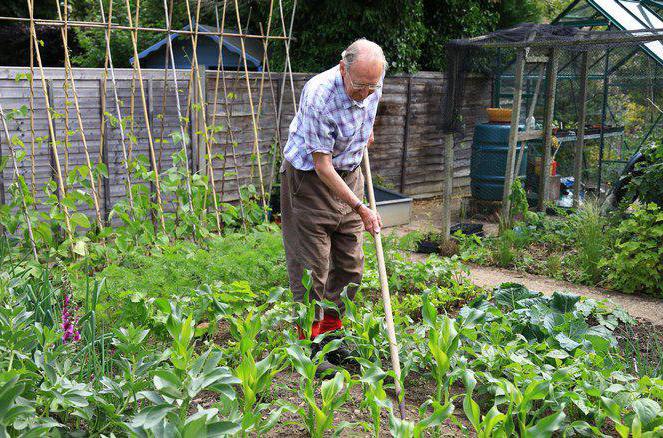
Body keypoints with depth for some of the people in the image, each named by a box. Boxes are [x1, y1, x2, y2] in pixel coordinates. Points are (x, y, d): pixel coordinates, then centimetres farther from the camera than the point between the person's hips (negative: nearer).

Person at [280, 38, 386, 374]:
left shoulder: (373, 85, -10)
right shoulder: (319, 95, -30)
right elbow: (322, 165, -26)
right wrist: (360, 208, -25)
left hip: (349, 176, 7)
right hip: (309, 177, -6)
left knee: (349, 266, 9)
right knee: (312, 268, -4)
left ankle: (332, 335, 23)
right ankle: (309, 344, 9)